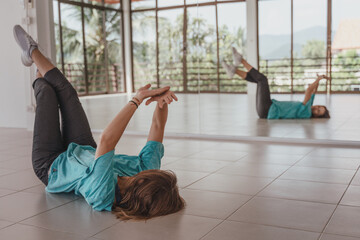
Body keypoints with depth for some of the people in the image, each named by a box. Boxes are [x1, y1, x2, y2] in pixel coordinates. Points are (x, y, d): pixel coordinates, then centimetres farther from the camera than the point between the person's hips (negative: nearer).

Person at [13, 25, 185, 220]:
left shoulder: (102, 195, -49)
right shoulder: (146, 169, -33)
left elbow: (106, 141, -58)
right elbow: (158, 126, -31)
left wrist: (136, 100, -53)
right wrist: (162, 102, -51)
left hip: (50, 165, -5)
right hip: (85, 152, 5)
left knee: (46, 92, 6)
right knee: (65, 89, 10)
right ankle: (33, 54, 45)